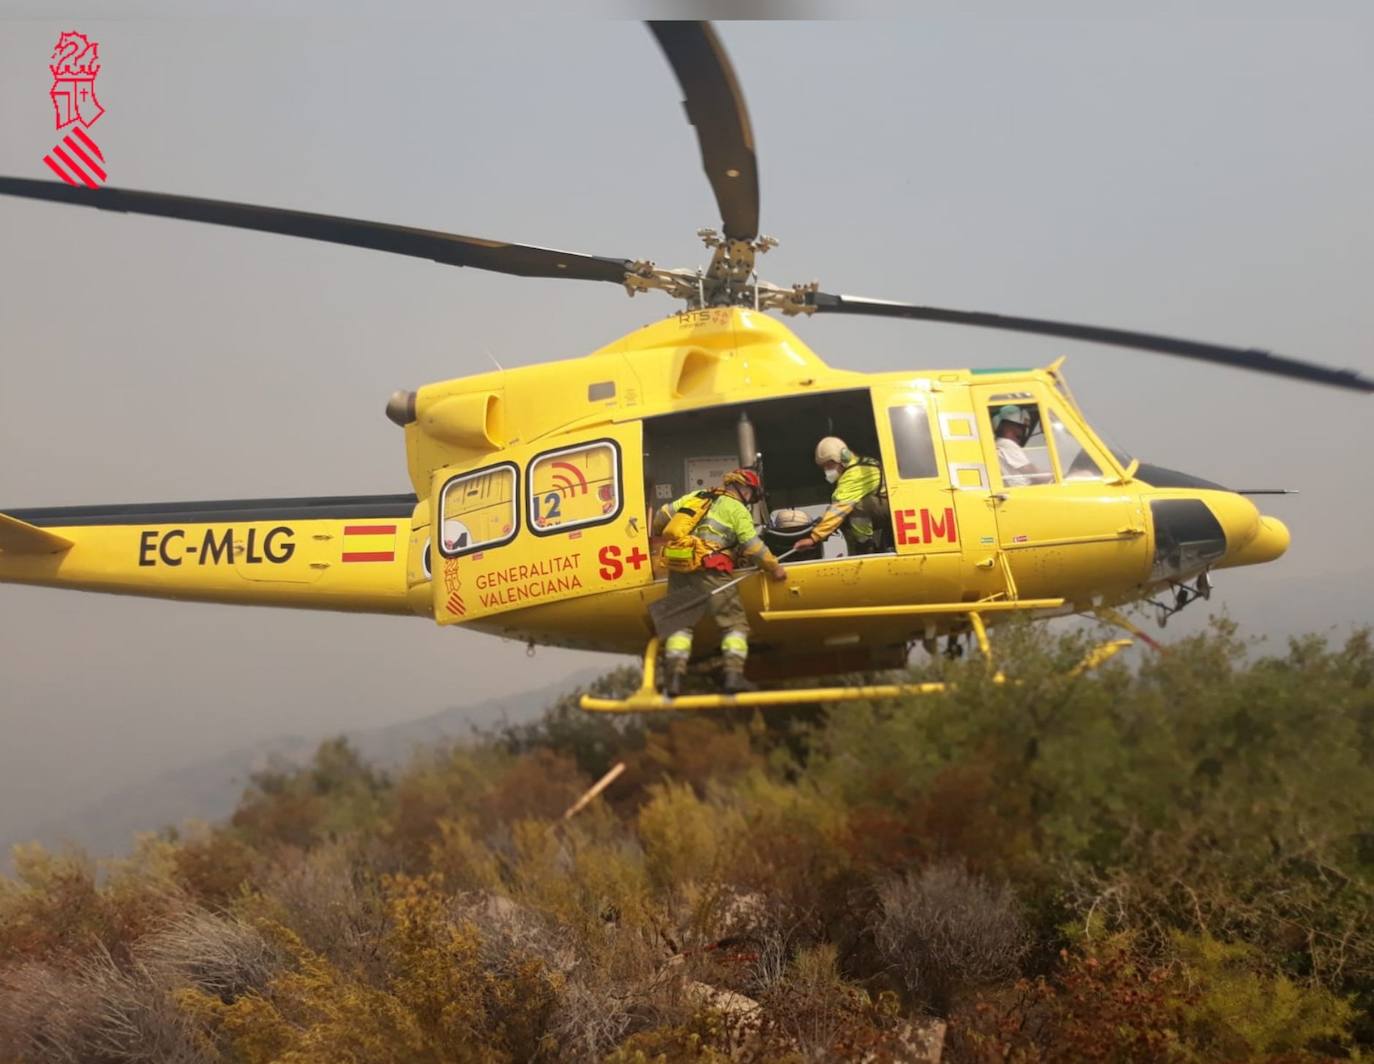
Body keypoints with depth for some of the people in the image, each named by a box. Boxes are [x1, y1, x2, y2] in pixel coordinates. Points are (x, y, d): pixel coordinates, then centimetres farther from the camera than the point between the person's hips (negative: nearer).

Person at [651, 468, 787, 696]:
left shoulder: (696, 497, 20)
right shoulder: (737, 509, 5)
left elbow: (663, 514, 20)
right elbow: (753, 547, -2)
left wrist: (657, 534, 40)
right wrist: (775, 568, 9)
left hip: (678, 568, 5)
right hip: (708, 570, -5)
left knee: (679, 622, 12)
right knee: (735, 623, 1)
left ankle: (674, 676, 0)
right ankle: (734, 675, -13)